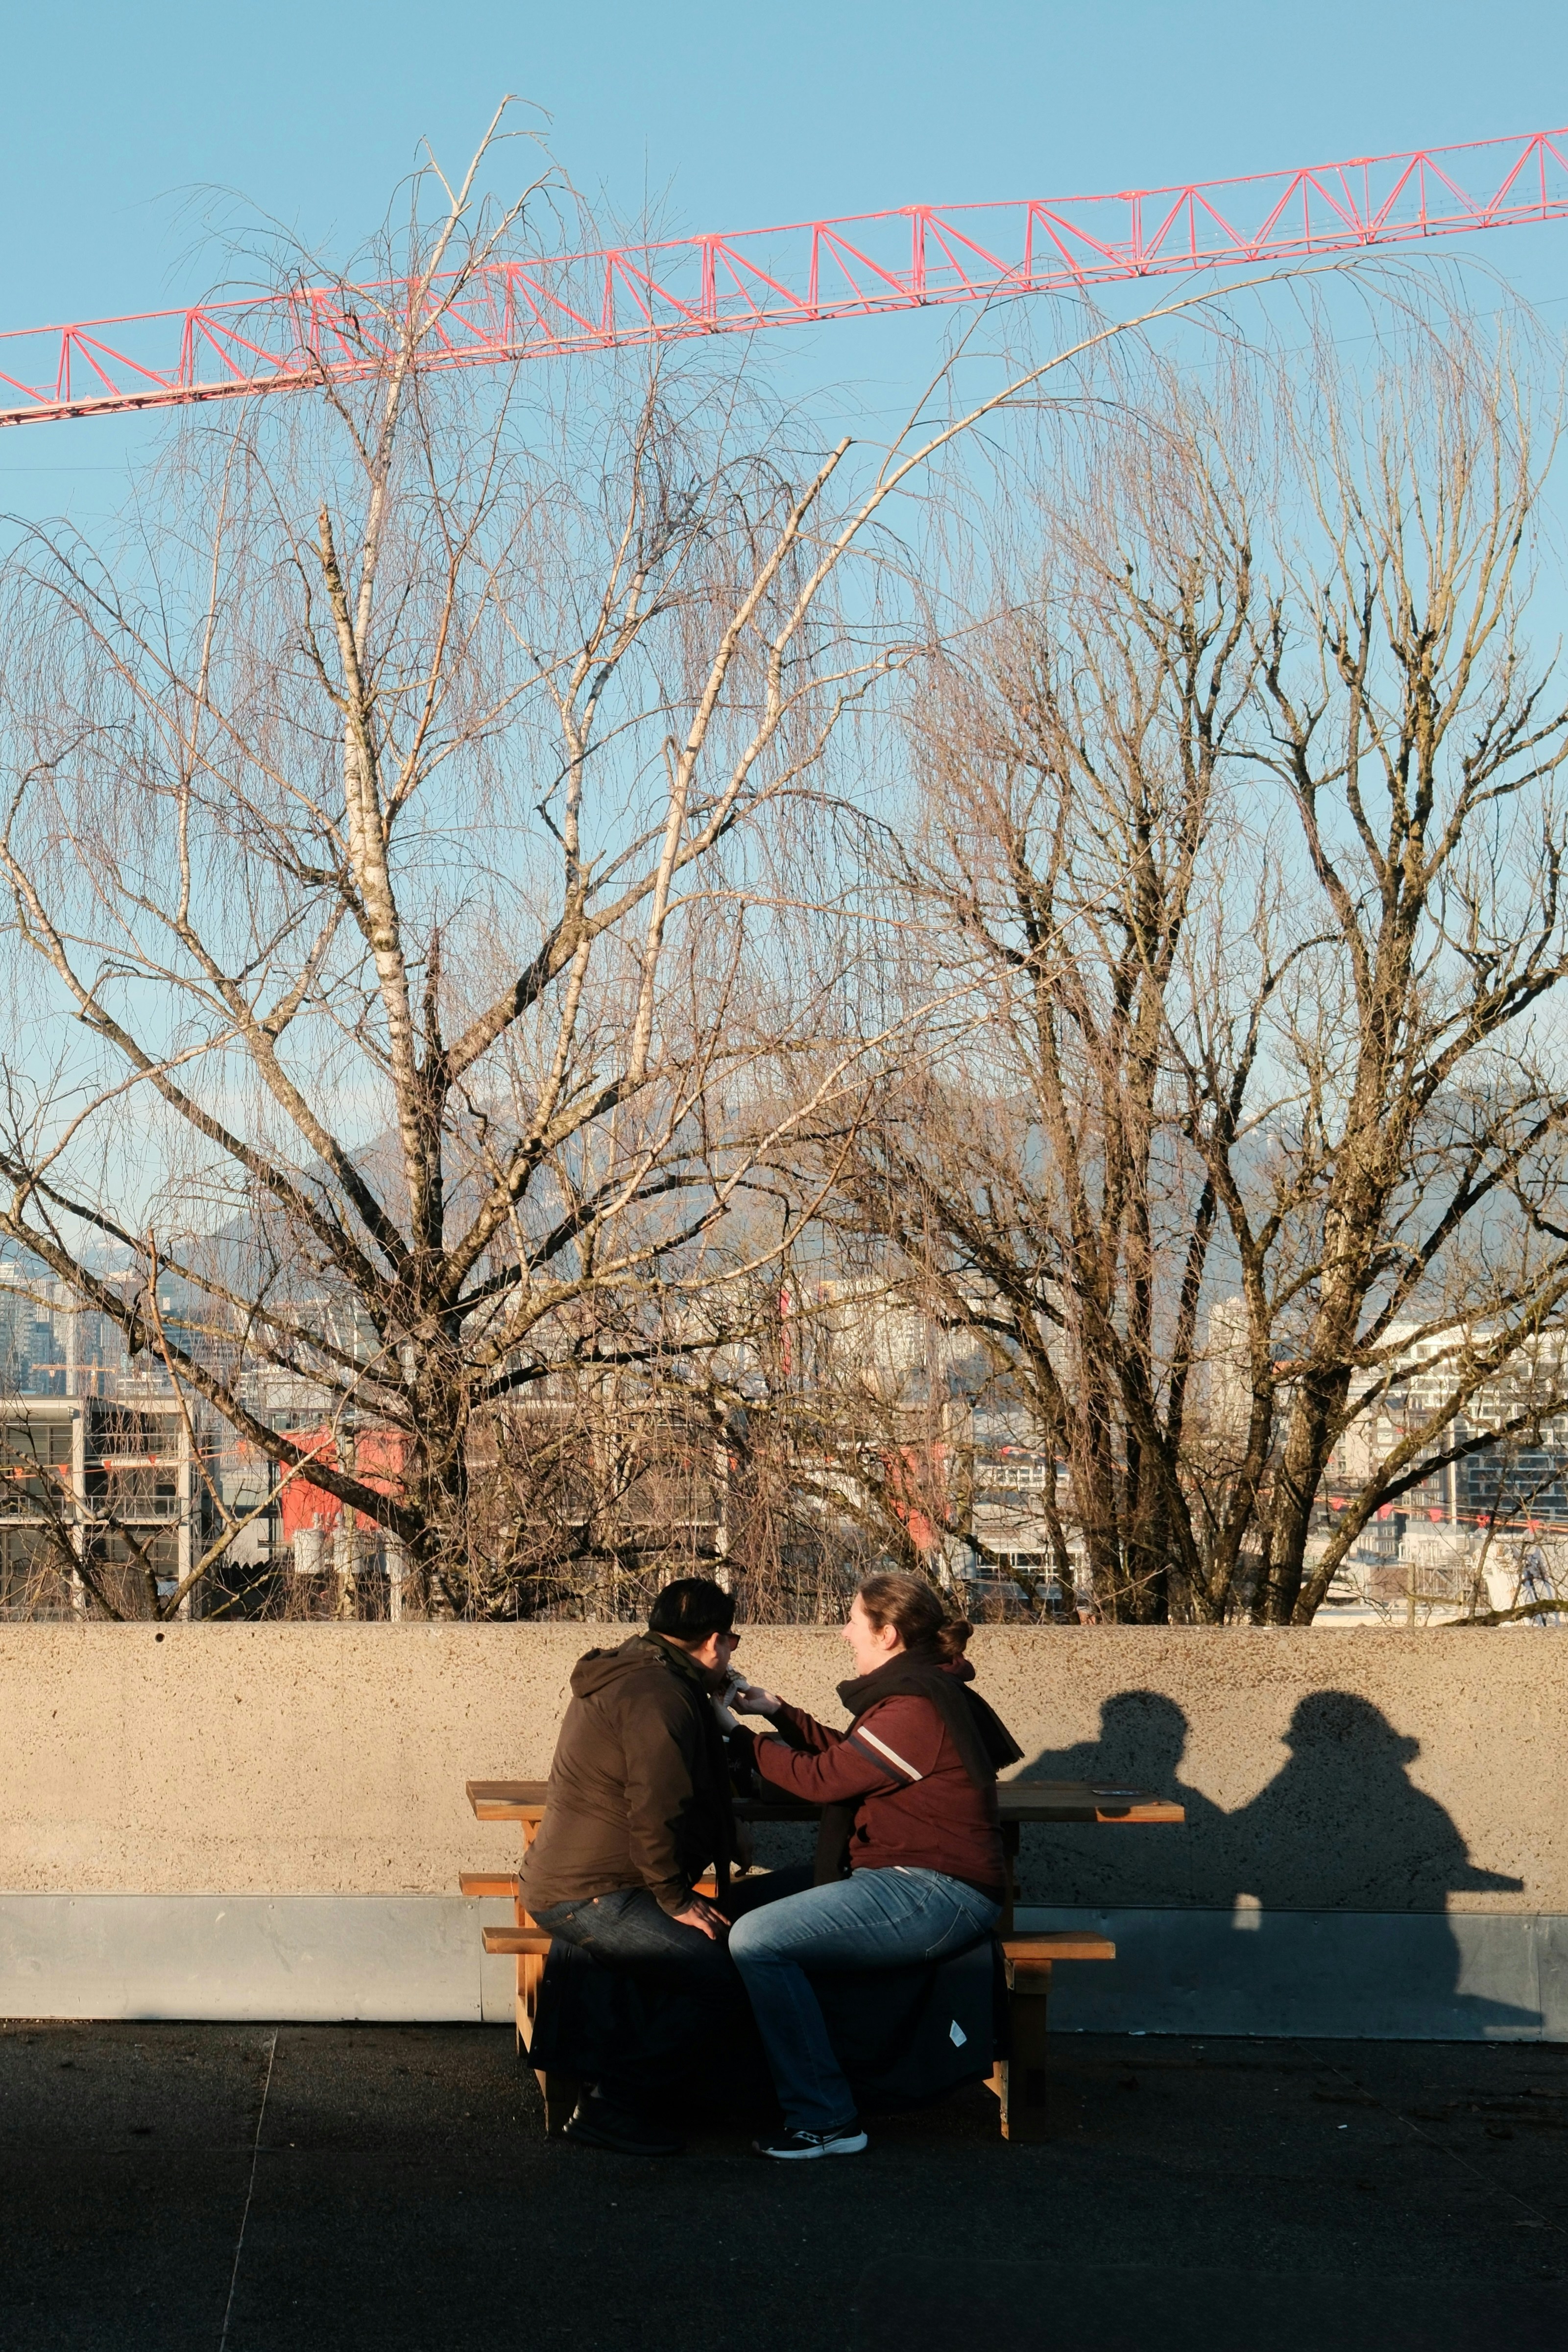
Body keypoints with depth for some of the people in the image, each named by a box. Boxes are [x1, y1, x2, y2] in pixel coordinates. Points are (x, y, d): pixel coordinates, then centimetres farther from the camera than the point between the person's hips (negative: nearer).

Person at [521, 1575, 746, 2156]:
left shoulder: (625, 1675, 18)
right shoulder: (660, 1696, -17)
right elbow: (655, 1811, -23)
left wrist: (718, 1710, 34)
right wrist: (676, 1900, -14)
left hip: (564, 1883, 11)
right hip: (589, 1895, -11)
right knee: (717, 1979, -19)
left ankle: (620, 2092, 11)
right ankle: (612, 2108, -14)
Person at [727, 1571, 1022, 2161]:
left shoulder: (915, 1708, -17)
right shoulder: (920, 1689, 17)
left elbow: (824, 1778, -14)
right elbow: (846, 1756, 23)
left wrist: (750, 1745, 1)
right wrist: (777, 1713, 19)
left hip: (933, 1897, -11)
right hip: (917, 1886, 11)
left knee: (756, 1940, -21)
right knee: (761, 1914, 19)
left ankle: (826, 2122, -17)